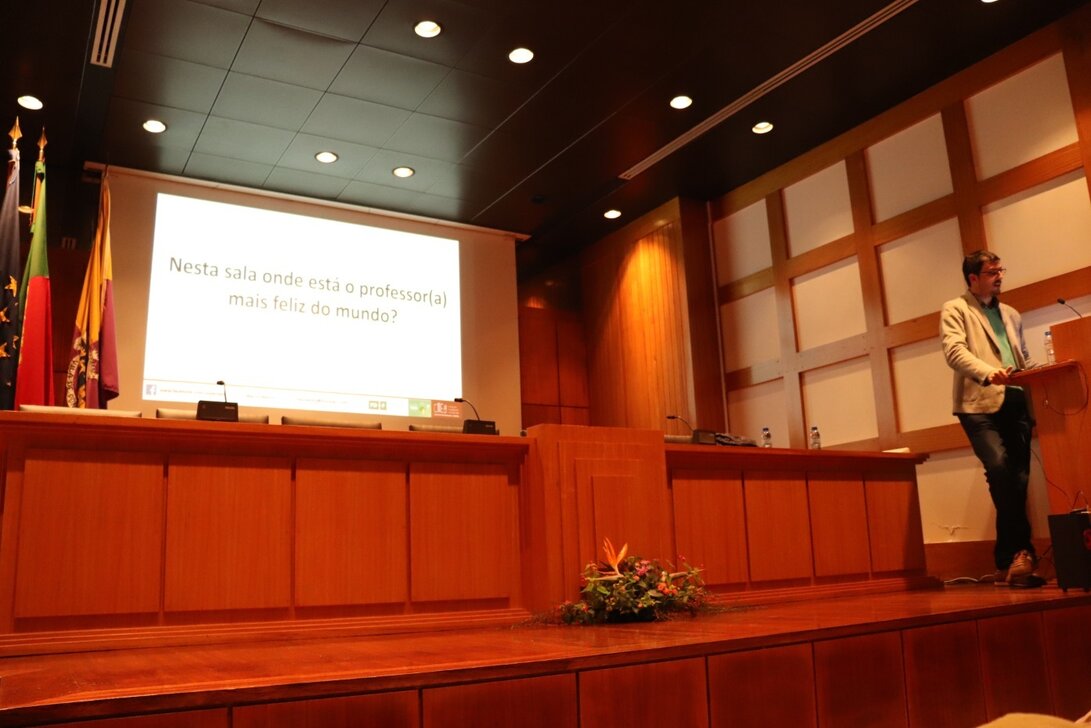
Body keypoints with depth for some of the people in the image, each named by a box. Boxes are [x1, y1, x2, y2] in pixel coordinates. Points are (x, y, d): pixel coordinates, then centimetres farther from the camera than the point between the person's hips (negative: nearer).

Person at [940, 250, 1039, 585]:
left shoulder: (1011, 314, 25)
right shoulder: (955, 310, 6)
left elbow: (1026, 360, 26)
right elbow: (954, 351, -12)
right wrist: (987, 373, -30)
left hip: (1017, 404, 6)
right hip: (980, 404, -6)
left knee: (1017, 479, 1)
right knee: (1000, 467, -25)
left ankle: (1007, 561, 8)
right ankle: (1022, 550, -15)